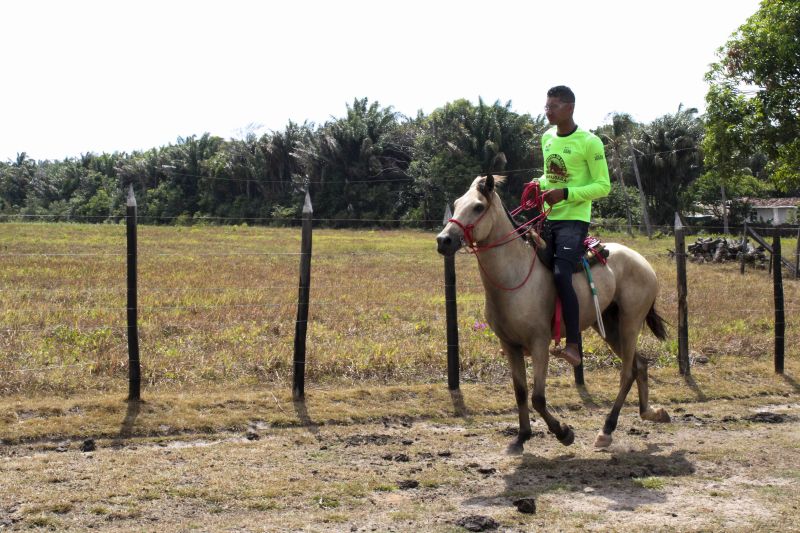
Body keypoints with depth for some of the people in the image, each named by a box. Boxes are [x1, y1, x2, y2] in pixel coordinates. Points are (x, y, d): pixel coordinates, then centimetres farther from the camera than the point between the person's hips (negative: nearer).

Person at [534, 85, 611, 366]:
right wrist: (540, 185, 3)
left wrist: (566, 193, -21)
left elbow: (603, 186, -10)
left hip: (574, 219, -8)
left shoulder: (589, 142, -9)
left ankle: (574, 345, -19)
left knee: (561, 274, -24)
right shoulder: (547, 138, 13)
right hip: (547, 217, 8)